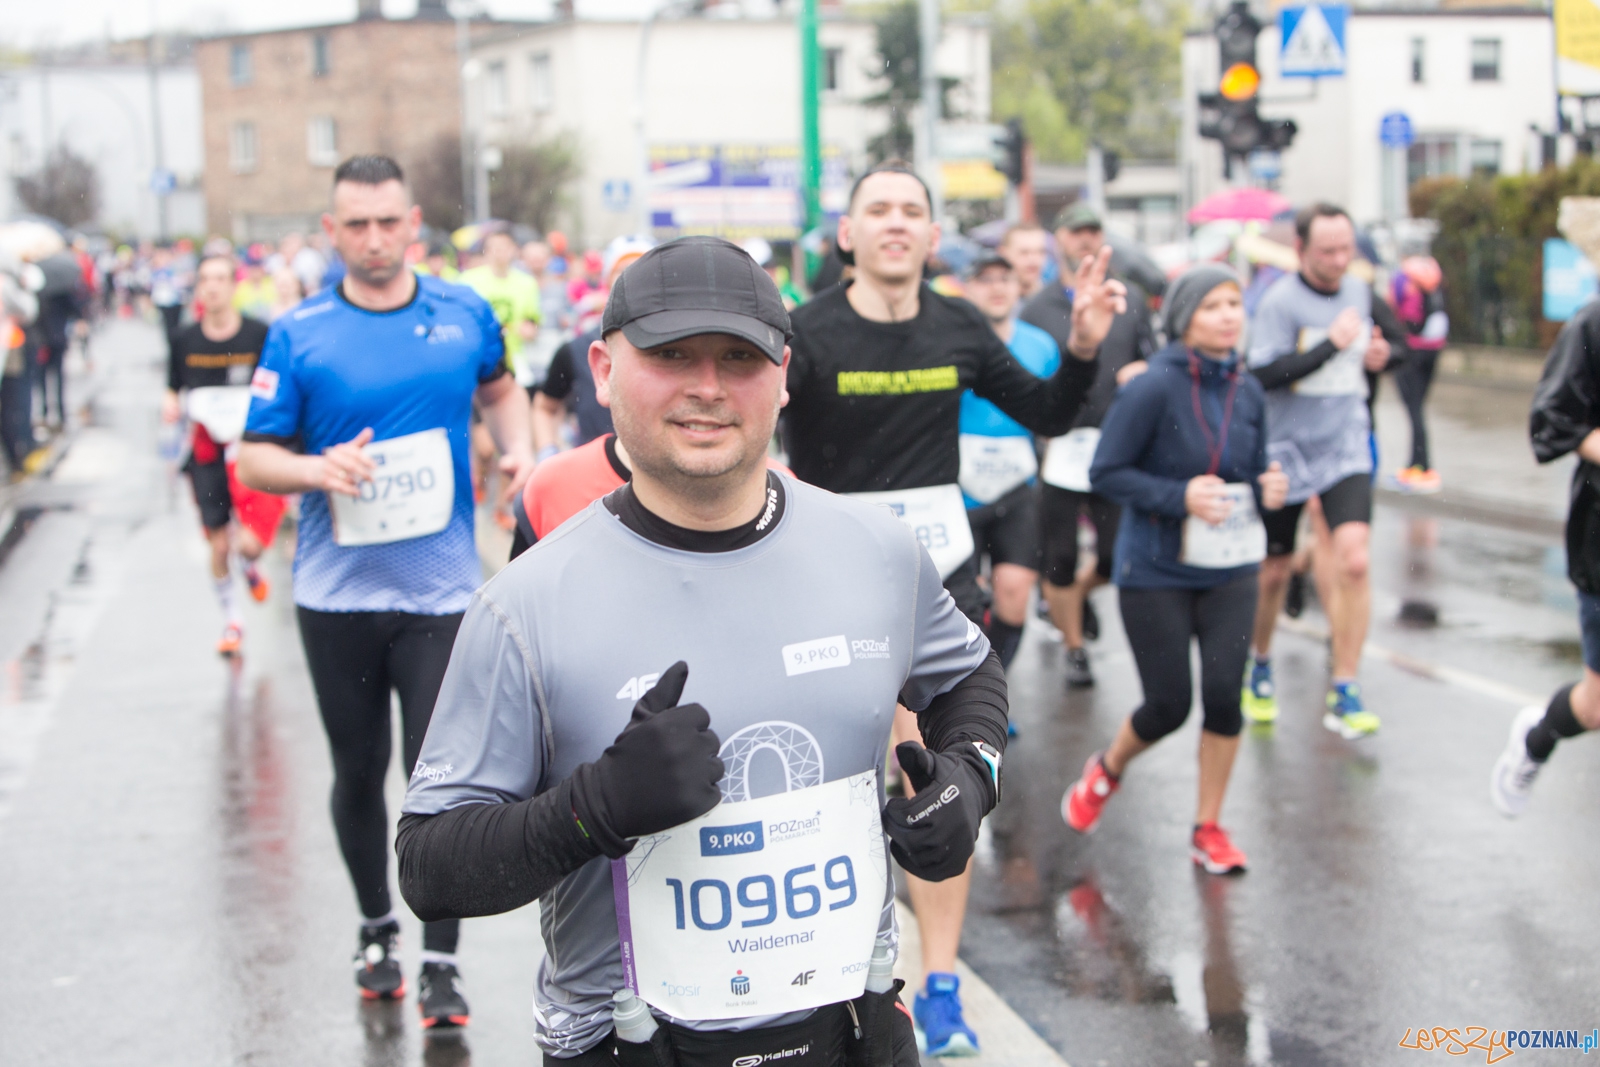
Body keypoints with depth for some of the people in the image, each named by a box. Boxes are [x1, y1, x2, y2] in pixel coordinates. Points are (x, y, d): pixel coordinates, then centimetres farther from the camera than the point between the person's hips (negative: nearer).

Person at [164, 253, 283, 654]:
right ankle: (231, 619, 28)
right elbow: (173, 392, 10)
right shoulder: (184, 340, 1)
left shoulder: (260, 335, -8)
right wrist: (171, 406, -10)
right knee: (219, 545, 5)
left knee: (250, 543, -13)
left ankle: (248, 565, 26)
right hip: (207, 454, 2)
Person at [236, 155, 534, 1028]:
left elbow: (499, 387, 24)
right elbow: (252, 459, -2)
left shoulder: (465, 315, 3)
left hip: (441, 590, 0)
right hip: (338, 594, 0)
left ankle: (440, 960, 7)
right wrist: (318, 469, -22)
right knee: (358, 774, 13)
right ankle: (376, 928, 34)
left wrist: (518, 450, 5)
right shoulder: (298, 336, -3)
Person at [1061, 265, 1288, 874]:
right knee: (1169, 706, 1)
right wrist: (1180, 496, -24)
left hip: (1229, 571, 4)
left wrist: (1268, 489, -8)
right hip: (1156, 571, -4)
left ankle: (1208, 828, 13)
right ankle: (1106, 772, 34)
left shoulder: (1248, 392, 3)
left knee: (1224, 694, -7)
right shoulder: (1155, 388, -14)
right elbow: (1105, 474, -13)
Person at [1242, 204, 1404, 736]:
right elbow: (1264, 373, -26)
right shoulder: (1281, 300, -13)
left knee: (1352, 559, -16)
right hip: (1285, 452, -3)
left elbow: (1394, 336, 24)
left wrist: (1382, 351, 2)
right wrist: (1332, 344, -29)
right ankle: (1259, 667, 37)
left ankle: (1344, 693, -10)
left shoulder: (1359, 291, 4)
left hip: (1345, 447, 3)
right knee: (1273, 572, 10)